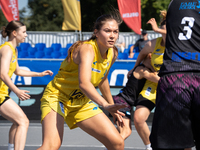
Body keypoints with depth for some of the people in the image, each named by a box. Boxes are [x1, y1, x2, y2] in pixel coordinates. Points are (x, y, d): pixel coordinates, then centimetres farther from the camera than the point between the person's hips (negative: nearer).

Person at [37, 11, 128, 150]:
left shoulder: (113, 53, -1)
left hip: (82, 102, 8)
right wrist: (105, 105, -56)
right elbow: (84, 83, -43)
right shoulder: (87, 48, -26)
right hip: (57, 97, -8)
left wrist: (112, 105, 29)